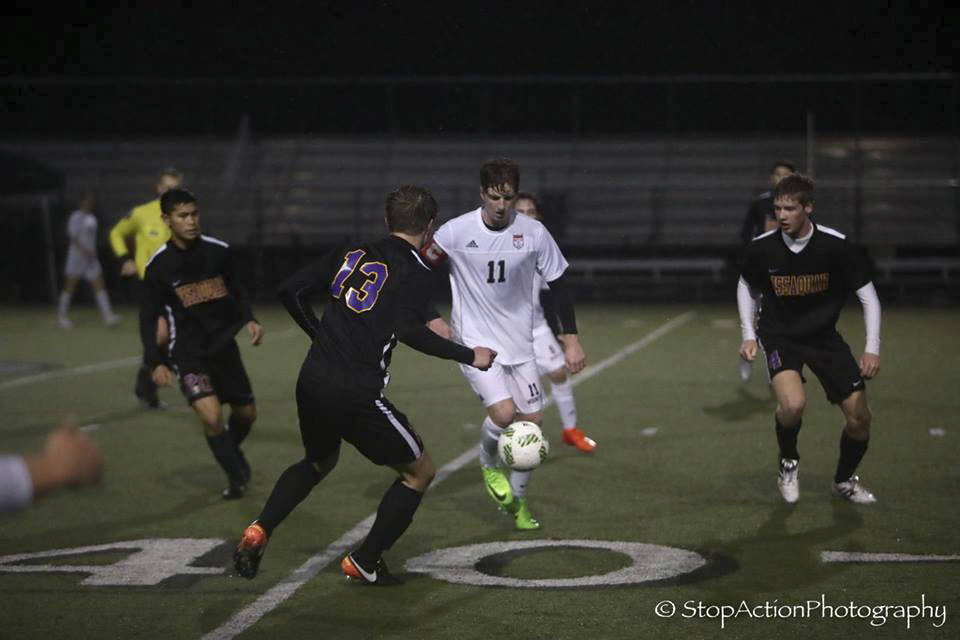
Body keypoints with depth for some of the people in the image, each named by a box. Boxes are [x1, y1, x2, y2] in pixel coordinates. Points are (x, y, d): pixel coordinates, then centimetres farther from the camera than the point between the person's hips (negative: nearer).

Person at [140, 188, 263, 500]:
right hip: (188, 352, -3)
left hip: (224, 345, 3)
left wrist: (249, 319, -8)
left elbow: (237, 291, 10)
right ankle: (236, 477, 2)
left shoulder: (219, 251, -5)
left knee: (247, 413, 14)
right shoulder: (159, 265, -10)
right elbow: (148, 318, -4)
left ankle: (232, 451, 48)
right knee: (211, 417, -21)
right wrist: (155, 362, -12)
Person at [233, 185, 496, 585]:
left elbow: (291, 290, 11)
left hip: (311, 383, 7)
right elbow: (408, 330, -20)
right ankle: (364, 563, 16)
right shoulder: (415, 271, -4)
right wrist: (468, 356, -11)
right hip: (357, 394, -7)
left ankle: (259, 531, 15)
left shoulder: (352, 254, 13)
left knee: (318, 462, 34)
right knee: (420, 472, 13)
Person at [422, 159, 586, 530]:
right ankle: (488, 465, 13)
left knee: (531, 421, 3)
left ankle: (518, 501, 25)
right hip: (474, 342, -3)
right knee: (503, 413, -21)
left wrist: (572, 339, 3)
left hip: (519, 343, 3)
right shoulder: (456, 232, -13)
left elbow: (557, 284, 4)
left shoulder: (534, 233, -7)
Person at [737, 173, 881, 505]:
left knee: (860, 418, -1)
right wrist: (749, 335, -1)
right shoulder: (760, 248, -15)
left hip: (824, 335, 2)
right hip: (779, 335, -2)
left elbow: (868, 295, -9)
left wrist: (872, 349, -18)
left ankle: (844, 480, 30)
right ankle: (788, 464, 2)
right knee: (793, 404, -30)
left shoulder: (836, 245, -18)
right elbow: (747, 287, 7)